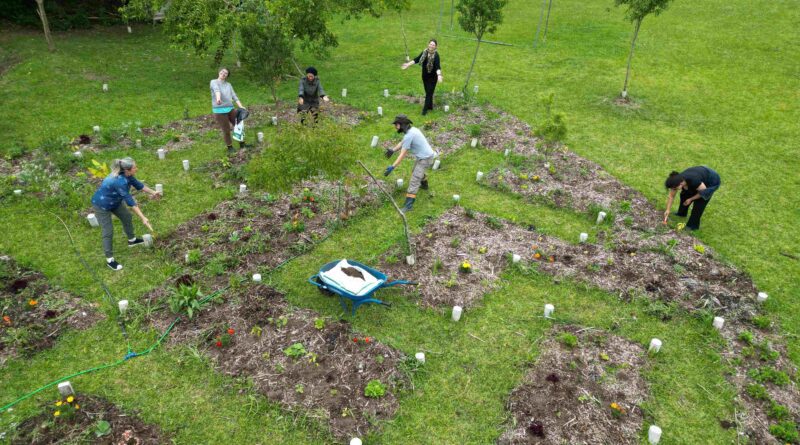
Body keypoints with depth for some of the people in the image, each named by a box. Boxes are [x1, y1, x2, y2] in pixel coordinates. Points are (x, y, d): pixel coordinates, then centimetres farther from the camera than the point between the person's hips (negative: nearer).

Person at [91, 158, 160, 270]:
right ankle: (109, 259, 10)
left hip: (114, 201, 9)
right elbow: (130, 202, -37)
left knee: (127, 217, 22)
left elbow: (138, 184, 3)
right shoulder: (120, 182, -39)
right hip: (101, 204, -9)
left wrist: (152, 192, 9)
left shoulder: (127, 175, -15)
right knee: (108, 232, -2)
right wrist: (143, 218, -35)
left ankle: (131, 240, 45)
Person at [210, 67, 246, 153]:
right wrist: (218, 98, -45)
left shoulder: (229, 85, 12)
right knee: (226, 130, 1)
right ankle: (230, 147, 16)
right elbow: (216, 90, -24)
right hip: (219, 110, -5)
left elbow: (234, 96, 4)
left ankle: (242, 144, 18)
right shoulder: (214, 82, -2)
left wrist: (241, 106, -9)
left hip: (230, 108, 5)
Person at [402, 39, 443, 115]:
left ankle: (425, 109, 2)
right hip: (425, 75, 6)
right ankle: (430, 106, 31)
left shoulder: (436, 55, -20)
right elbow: (417, 59, 7)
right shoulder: (424, 52, -3)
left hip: (433, 76, -6)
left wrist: (439, 75, -44)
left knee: (429, 92, -3)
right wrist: (408, 64, 8)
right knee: (427, 92, 15)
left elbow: (438, 66, -30)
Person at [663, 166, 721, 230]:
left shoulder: (693, 180, -40)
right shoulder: (678, 180, -20)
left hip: (712, 181, -6)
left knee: (699, 202, -9)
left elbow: (703, 191, -22)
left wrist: (690, 199, -15)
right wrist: (668, 210, -5)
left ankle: (693, 225, 4)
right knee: (684, 195, 6)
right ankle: (681, 213, 29)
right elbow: (671, 196, -7)